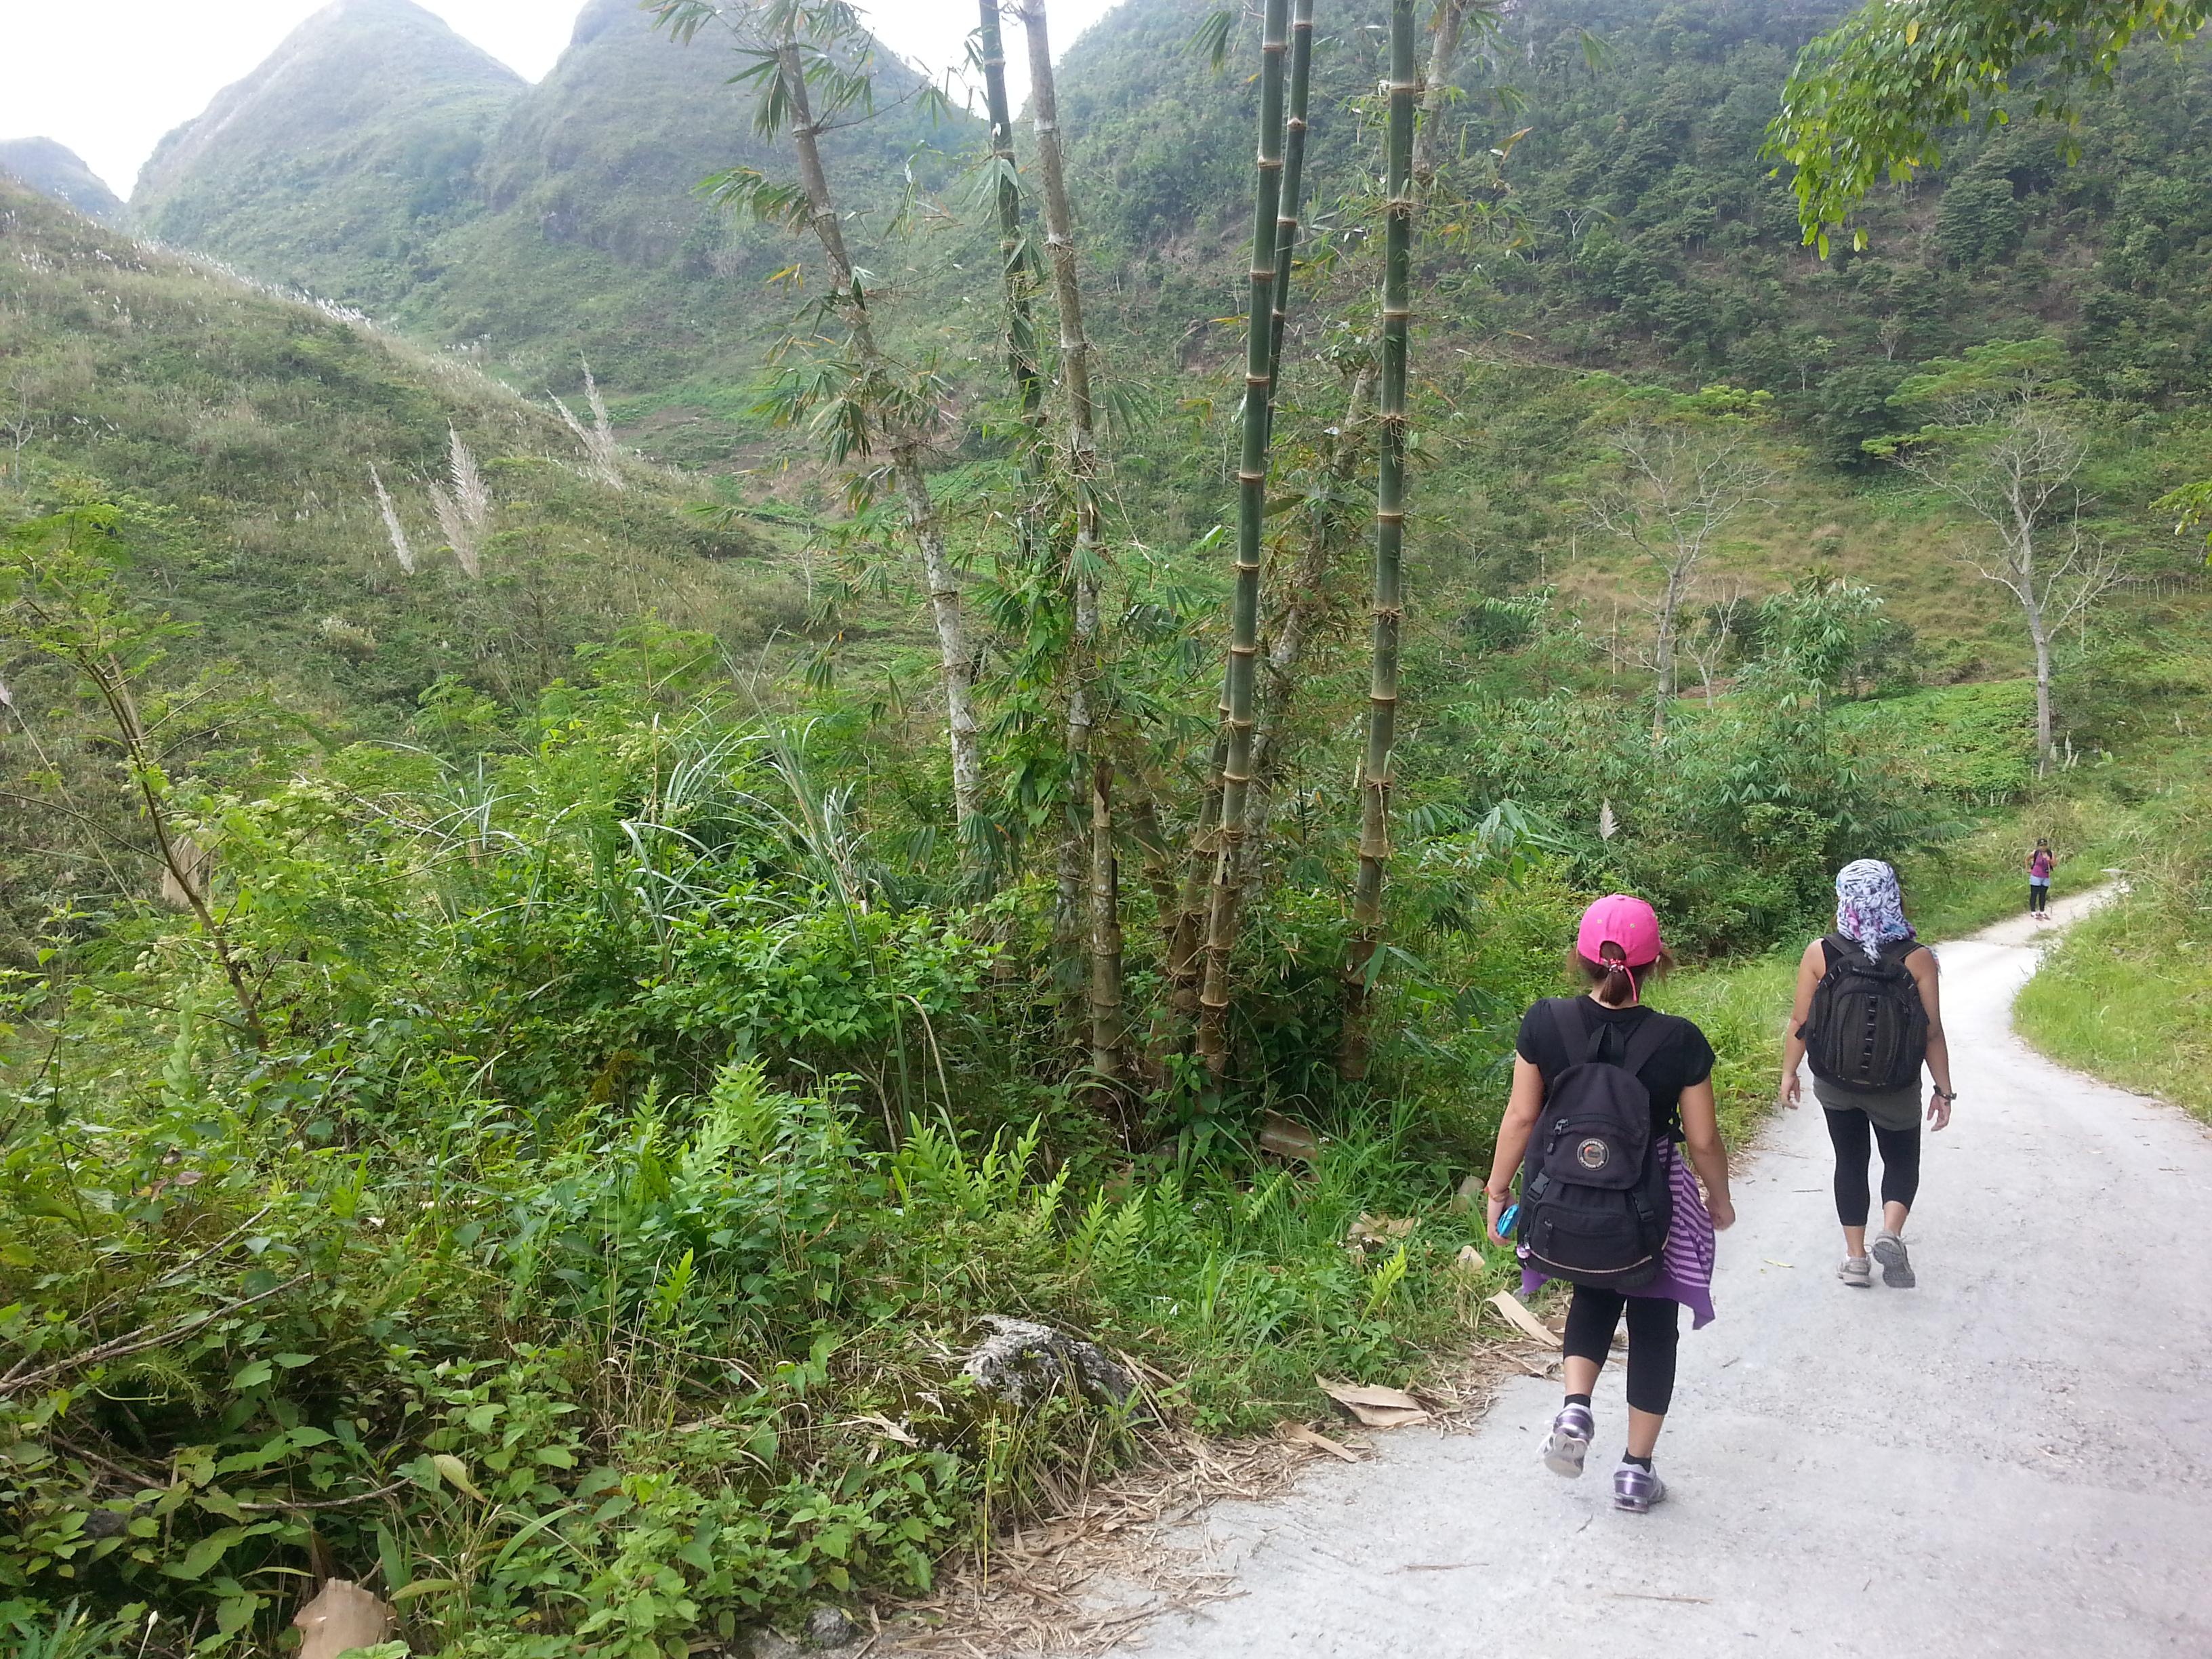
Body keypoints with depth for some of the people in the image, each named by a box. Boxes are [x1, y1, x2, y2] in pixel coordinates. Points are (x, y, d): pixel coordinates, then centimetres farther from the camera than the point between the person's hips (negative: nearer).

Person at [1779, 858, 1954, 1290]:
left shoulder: (1819, 954, -13)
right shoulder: (1916, 959, -15)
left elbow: (1800, 1022, -7)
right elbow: (1933, 1033, -10)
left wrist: (1788, 1073, 6)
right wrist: (1943, 1089, 1)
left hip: (1836, 1084, 1)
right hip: (1896, 1089, -1)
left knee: (1850, 1162, 17)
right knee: (1902, 1161, 20)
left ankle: (1856, 1257, 20)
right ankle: (1891, 1231, -5)